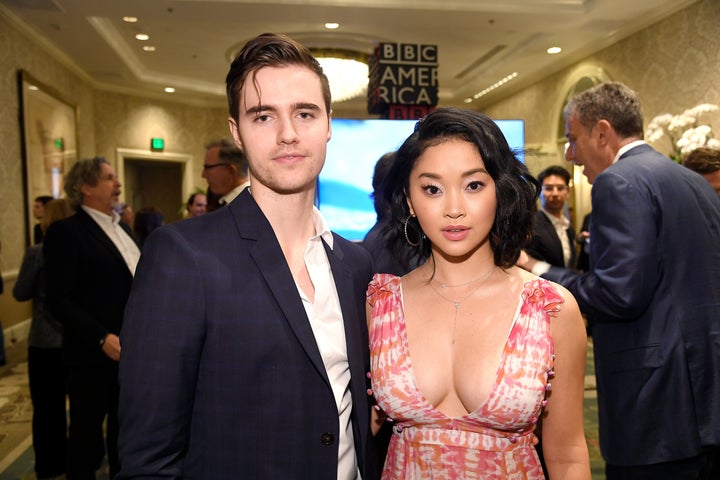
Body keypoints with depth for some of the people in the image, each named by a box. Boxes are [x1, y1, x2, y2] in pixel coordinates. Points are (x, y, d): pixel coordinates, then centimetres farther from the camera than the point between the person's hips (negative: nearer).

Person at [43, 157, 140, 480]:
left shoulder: (122, 228, 12)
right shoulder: (66, 232, -11)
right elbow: (58, 300, -16)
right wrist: (102, 338, -24)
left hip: (133, 350, 7)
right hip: (93, 356, -7)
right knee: (87, 431, 12)